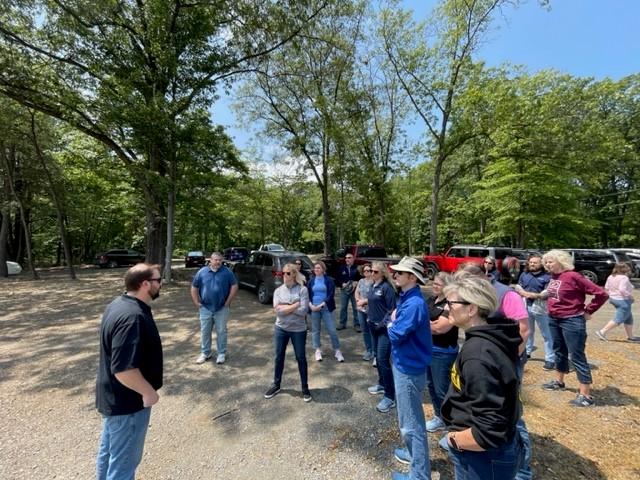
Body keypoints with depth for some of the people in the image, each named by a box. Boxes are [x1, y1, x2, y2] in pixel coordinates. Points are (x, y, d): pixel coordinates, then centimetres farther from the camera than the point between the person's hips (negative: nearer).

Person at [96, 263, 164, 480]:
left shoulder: (119, 304, 1)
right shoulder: (132, 317, -32)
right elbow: (124, 368, -33)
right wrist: (148, 391, -19)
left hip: (113, 396, 10)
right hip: (127, 401, -10)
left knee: (109, 451, 28)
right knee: (124, 461, 11)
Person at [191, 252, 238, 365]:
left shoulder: (227, 272, -5)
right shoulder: (202, 272, 0)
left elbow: (234, 286, -4)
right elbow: (194, 287, 8)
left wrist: (228, 302, -7)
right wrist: (196, 302, 1)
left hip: (222, 309, -2)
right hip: (205, 308, 2)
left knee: (221, 332, 7)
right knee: (204, 331, 12)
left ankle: (222, 354, 20)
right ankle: (205, 353, 29)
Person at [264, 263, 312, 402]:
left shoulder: (302, 289, -11)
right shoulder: (278, 290, -2)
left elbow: (303, 311, -20)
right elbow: (278, 311, -14)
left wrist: (285, 307, -16)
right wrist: (296, 305, -18)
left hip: (298, 330, -3)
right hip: (280, 329, 3)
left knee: (301, 358, 11)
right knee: (279, 357, 17)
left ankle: (305, 387, 30)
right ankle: (276, 385, 37)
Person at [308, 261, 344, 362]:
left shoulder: (329, 280, -2)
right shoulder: (311, 281, 7)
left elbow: (331, 294, -9)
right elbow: (307, 294, 6)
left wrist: (322, 305, -16)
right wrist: (310, 305, -11)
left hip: (326, 308, -2)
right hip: (314, 308, 3)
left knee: (332, 330, -1)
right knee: (315, 330, 9)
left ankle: (337, 350, 12)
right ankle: (318, 350, 23)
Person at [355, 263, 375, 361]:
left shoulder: (374, 282, -14)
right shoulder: (361, 281, 9)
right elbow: (356, 292, 14)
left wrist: (364, 301, -14)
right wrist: (358, 301, -3)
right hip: (361, 310, 7)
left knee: (372, 331, 4)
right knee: (364, 331, 15)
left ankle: (373, 351, 19)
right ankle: (368, 350, 30)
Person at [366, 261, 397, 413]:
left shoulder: (387, 287, -15)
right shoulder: (373, 286, 9)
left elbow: (391, 309, -17)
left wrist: (382, 324, -19)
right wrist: (369, 318, 10)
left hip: (384, 328, -8)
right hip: (374, 327, 8)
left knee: (383, 360, -8)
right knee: (378, 357, 18)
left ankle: (390, 396, 1)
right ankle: (382, 384, 36)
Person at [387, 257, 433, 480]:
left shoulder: (414, 303, -28)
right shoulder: (406, 298, 4)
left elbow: (396, 335, -27)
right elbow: (398, 325, 12)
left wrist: (391, 323, -9)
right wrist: (394, 322, -8)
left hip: (409, 368, -10)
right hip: (406, 364, 10)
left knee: (411, 422, 6)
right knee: (408, 417, 27)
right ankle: (412, 451, 46)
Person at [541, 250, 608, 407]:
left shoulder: (573, 276, -18)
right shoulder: (553, 277, 4)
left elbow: (601, 294, -16)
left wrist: (588, 311, -11)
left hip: (572, 321, -7)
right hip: (553, 320, 8)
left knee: (577, 357, 0)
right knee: (559, 352, 21)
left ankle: (585, 395, 10)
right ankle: (558, 382, 37)